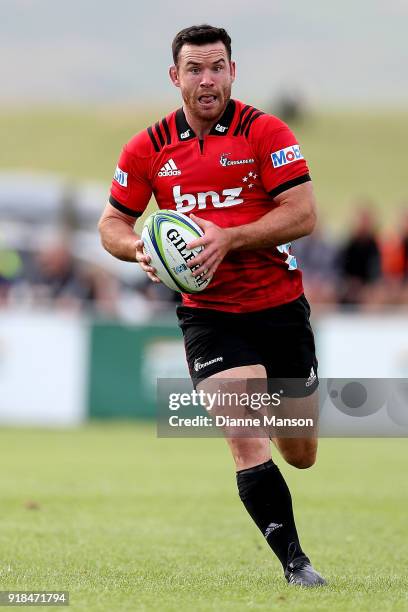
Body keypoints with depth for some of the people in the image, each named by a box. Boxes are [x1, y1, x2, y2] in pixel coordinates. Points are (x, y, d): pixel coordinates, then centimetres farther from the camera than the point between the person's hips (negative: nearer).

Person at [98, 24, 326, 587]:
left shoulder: (265, 132, -6)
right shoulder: (148, 149, 1)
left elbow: (303, 213, -13)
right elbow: (112, 224, 9)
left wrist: (230, 238, -24)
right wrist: (140, 249, -14)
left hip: (279, 305, 0)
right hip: (208, 313, 0)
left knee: (301, 455, 12)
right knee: (245, 437, -20)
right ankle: (294, 562, -13)